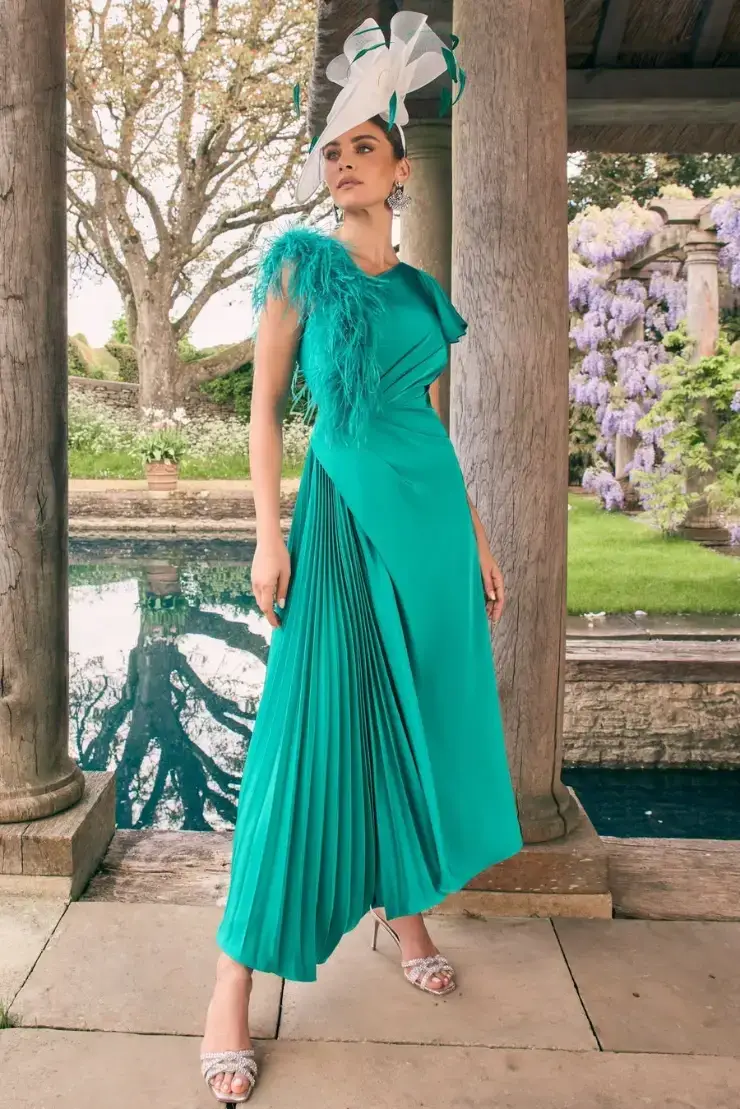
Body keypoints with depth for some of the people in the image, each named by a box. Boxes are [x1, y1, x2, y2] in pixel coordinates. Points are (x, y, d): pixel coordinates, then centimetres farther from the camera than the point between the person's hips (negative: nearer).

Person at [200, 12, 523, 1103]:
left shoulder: (421, 289, 14)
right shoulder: (302, 261, 3)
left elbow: (434, 421, 16)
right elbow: (265, 402, -2)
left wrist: (479, 541, 14)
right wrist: (270, 534, -11)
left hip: (433, 513, 5)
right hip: (345, 509, -5)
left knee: (427, 710, 9)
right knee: (316, 723, -8)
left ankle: (408, 907, 30)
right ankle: (235, 977, 3)